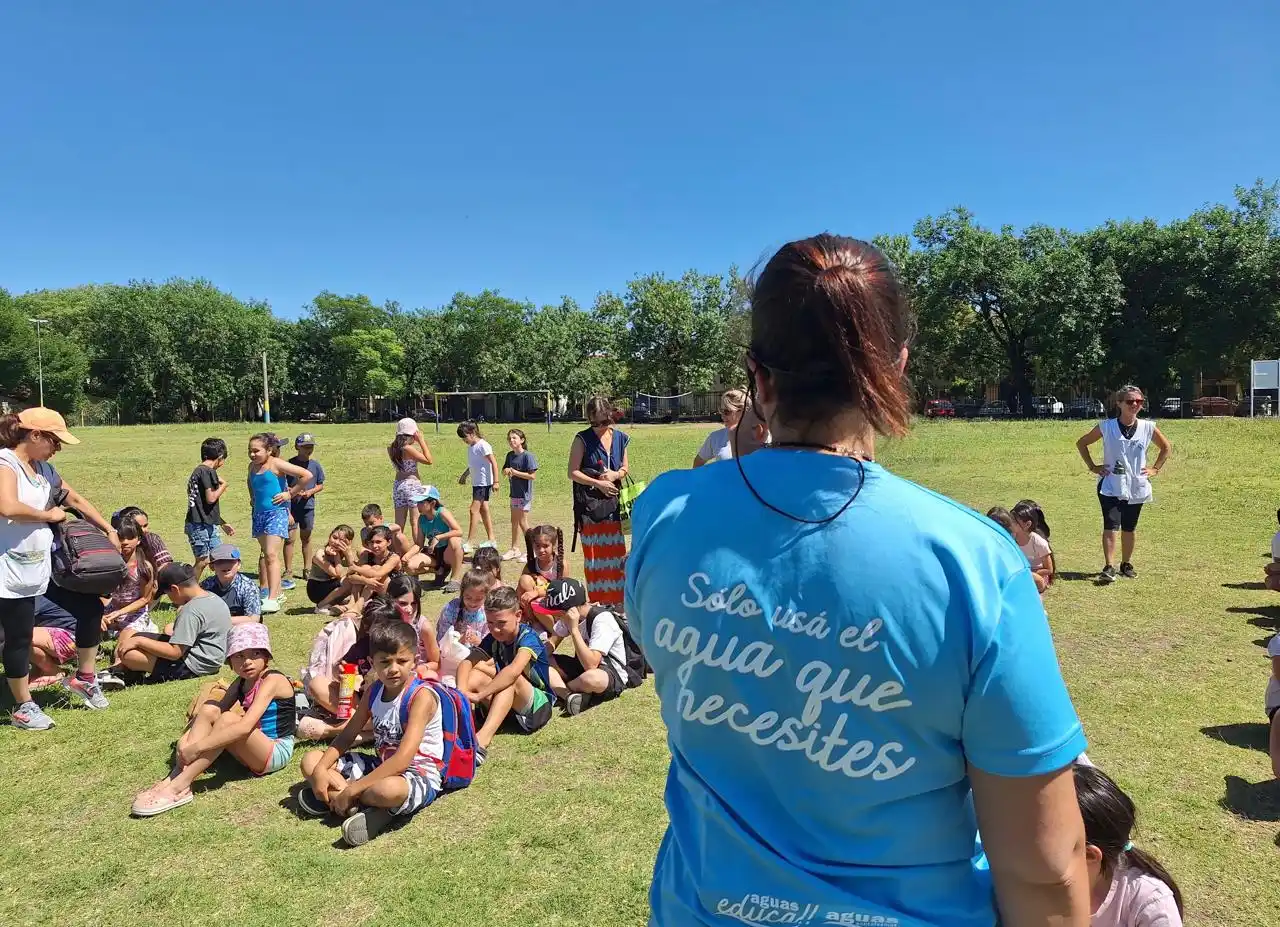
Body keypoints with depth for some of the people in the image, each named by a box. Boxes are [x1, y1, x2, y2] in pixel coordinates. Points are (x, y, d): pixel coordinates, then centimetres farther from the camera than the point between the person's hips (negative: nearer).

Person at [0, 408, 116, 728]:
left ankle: (83, 677, 27)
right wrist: (49, 515, -17)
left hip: (44, 564, 8)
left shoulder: (44, 468, 9)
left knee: (91, 606, 10)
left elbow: (75, 499, 20)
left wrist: (109, 530, 19)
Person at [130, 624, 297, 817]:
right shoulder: (241, 683, 7)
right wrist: (187, 741, -18)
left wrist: (196, 747, -31)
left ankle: (179, 787, -24)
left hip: (276, 752, -8)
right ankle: (173, 777, -16)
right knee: (209, 709, -7)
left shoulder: (273, 680, -19)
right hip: (253, 749, 8)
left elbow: (245, 727, -31)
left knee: (228, 720, -29)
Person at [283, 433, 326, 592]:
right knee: (290, 538, -4)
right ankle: (288, 573, 2)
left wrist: (311, 492, -7)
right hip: (290, 507, -4)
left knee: (306, 538, 15)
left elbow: (320, 485, 11)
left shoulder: (315, 465, 4)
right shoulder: (289, 464, -8)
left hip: (308, 507, 4)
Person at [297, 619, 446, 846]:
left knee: (389, 789, -43)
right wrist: (320, 769, -12)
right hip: (382, 766, 8)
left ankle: (334, 794, -14)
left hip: (419, 776, -8)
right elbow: (347, 736, 7)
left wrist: (351, 790, -29)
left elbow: (403, 759, -29)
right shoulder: (373, 691, 2)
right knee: (311, 761, 1)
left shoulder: (422, 696, -21)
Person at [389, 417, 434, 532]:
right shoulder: (408, 449, -16)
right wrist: (421, 440, -10)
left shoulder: (392, 448, 5)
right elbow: (428, 460, -13)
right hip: (412, 484, -7)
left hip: (397, 485, 7)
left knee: (398, 524, 11)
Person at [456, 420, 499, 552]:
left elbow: (493, 462, -16)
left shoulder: (483, 445, -15)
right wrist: (464, 475, 19)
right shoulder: (470, 447, 12)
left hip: (484, 483, -9)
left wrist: (495, 482, -19)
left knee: (473, 510, -12)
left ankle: (468, 543, -12)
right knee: (483, 510, 13)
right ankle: (490, 539, 22)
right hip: (476, 483, 9)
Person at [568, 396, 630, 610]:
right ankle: (598, 602, 13)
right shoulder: (582, 439, -6)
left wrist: (615, 475, -7)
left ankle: (617, 602, 15)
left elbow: (626, 468, 14)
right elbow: (572, 472, -7)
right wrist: (598, 483, -14)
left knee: (616, 552, 6)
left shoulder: (620, 438, 6)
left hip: (613, 503, 3)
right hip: (589, 504, -3)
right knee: (594, 554, 3)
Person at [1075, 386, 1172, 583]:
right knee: (1111, 526, -13)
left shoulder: (1147, 427, 1)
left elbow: (1166, 447, 17)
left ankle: (1126, 565, 27)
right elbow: (1081, 443, 6)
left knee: (1129, 528, 11)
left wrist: (1156, 469, 9)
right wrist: (1092, 467, 0)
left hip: (1136, 487, 3)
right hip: (1110, 486, -2)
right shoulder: (1106, 427, -6)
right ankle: (1108, 567, -13)